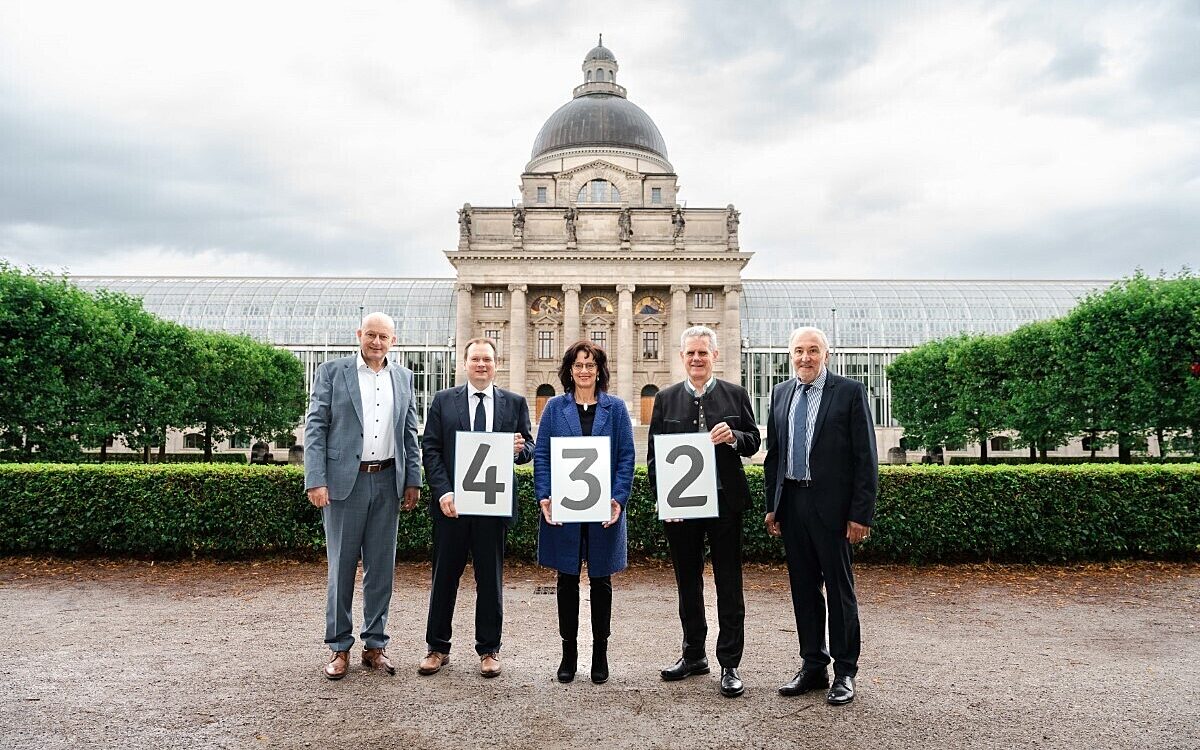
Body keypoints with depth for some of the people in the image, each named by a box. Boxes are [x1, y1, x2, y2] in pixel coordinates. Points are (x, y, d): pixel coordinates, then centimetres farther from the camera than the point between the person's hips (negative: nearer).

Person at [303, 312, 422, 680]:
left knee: (382, 566, 8)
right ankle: (339, 647, 17)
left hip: (387, 482, 3)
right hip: (344, 481, -3)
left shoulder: (403, 377, 11)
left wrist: (413, 480, 7)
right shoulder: (331, 371, 0)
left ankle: (375, 644, 20)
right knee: (341, 566, 4)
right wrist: (315, 481, -11)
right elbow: (315, 427, -3)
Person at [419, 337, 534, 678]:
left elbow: (528, 447, 8)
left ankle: (489, 650, 22)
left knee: (491, 578, 9)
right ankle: (438, 648, 23)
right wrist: (443, 491, -11)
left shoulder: (515, 403, 7)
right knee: (444, 576, 9)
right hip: (451, 502, 0)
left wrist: (519, 449, -17)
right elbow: (431, 449, 1)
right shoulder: (443, 400, 5)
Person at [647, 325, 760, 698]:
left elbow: (754, 443, 4)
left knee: (729, 584, 3)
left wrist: (734, 437, -18)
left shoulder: (736, 395, 3)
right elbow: (654, 454, 5)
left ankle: (730, 664, 13)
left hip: (725, 500, -2)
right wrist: (662, 496, -5)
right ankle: (694, 655, 28)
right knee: (687, 582, 13)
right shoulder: (666, 399, 6)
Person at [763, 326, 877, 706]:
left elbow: (866, 457, -7)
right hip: (791, 503, 5)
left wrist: (861, 513, -12)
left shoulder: (850, 391, -5)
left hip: (832, 504, -5)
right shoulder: (781, 393, 10)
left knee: (839, 588, 5)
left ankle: (845, 672, 18)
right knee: (803, 588, 13)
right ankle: (812, 666, 25)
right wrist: (771, 505, 10)